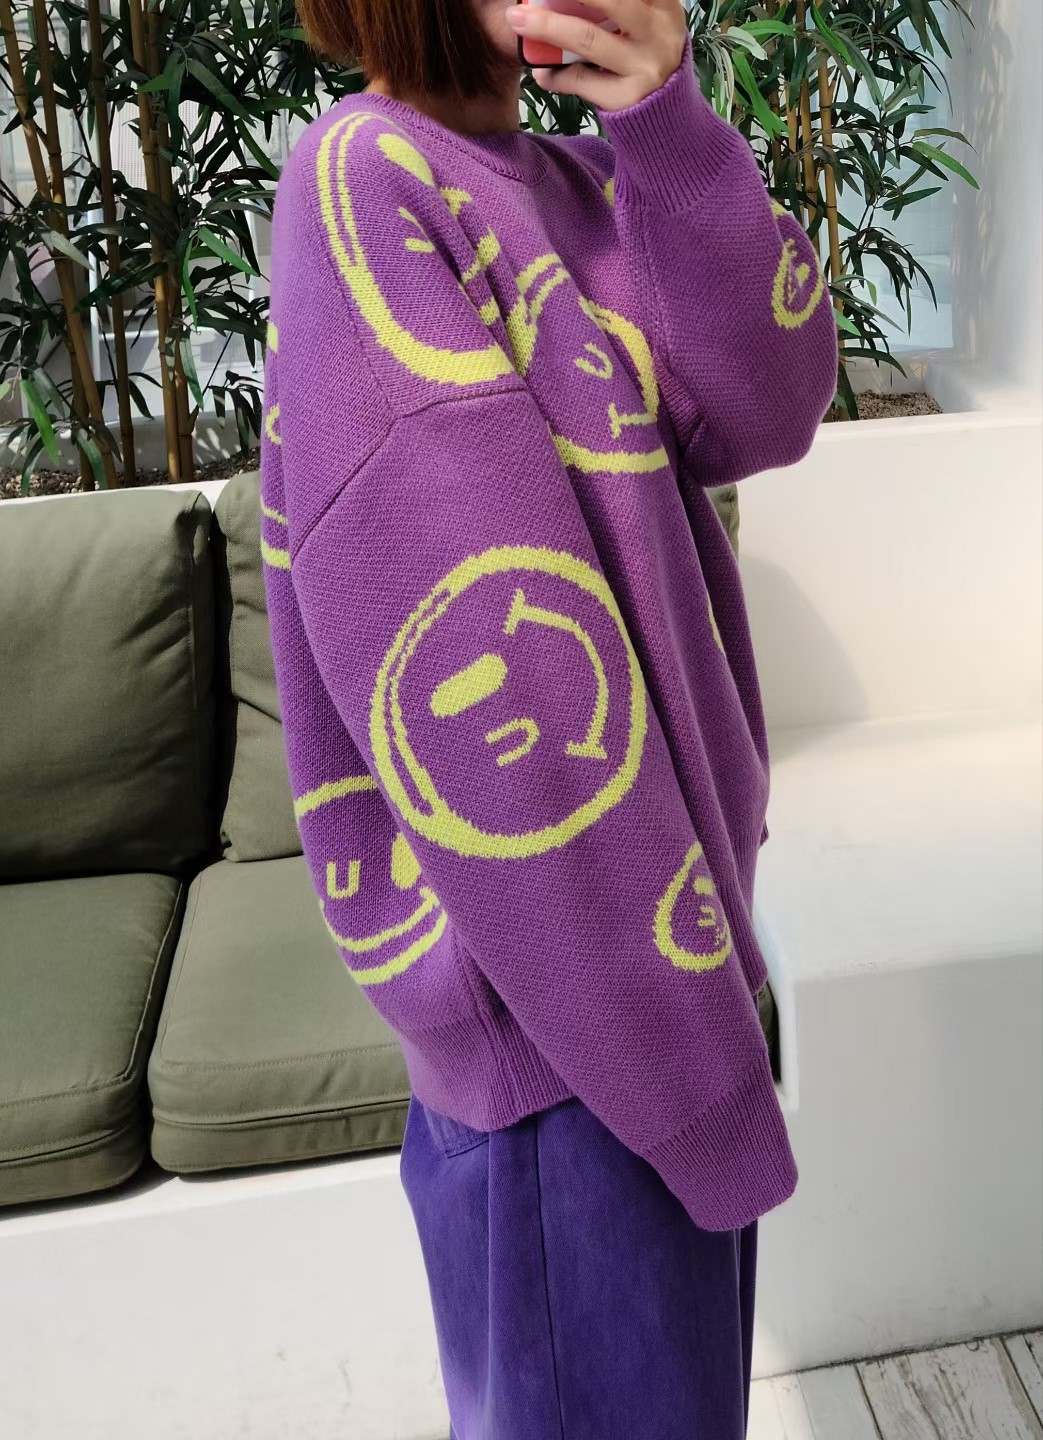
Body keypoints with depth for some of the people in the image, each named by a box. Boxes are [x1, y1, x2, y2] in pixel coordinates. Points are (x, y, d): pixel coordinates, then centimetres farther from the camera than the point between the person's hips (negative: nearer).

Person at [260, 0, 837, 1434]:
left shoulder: (581, 183, 9)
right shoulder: (366, 182, -16)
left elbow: (764, 411, -6)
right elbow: (476, 659, -23)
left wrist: (669, 118, -19)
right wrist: (680, 1045, -21)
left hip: (661, 845, 8)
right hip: (541, 908, -8)